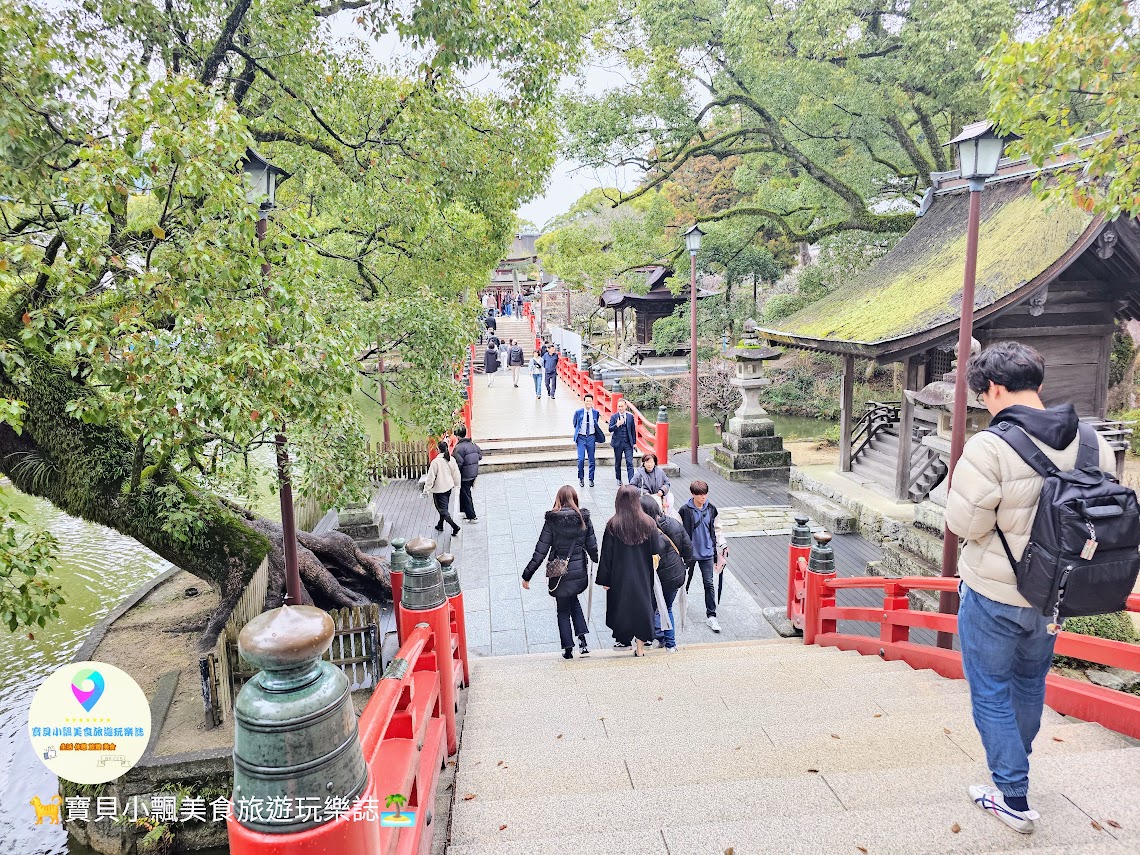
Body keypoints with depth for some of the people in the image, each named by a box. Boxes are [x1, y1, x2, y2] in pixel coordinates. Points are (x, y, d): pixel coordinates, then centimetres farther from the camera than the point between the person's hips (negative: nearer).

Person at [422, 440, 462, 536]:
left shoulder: (436, 462, -23)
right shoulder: (452, 460, -4)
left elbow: (431, 477, -18)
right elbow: (456, 474, 6)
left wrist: (426, 490, -10)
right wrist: (456, 484, 24)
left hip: (439, 489, -7)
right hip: (448, 487, 7)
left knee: (442, 509, 1)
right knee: (444, 507, 22)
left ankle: (455, 526, -10)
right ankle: (440, 525, 37)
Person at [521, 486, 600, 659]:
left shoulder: (552, 520, -12)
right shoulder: (584, 519, -5)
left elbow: (540, 551, -11)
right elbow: (592, 547, 1)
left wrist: (527, 575, -3)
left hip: (560, 574, -3)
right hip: (580, 572, 3)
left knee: (563, 610, 15)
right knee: (573, 600, 28)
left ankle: (568, 648, 17)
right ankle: (582, 637, 13)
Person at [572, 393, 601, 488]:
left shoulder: (595, 413, 2)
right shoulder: (578, 412, -4)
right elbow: (575, 425, 12)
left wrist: (597, 439, 14)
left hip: (591, 437, 2)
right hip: (581, 437, -2)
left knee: (591, 460, 7)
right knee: (581, 459, -9)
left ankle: (591, 479, 19)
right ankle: (581, 478, 10)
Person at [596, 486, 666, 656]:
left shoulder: (613, 525, -13)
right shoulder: (648, 522, -9)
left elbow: (606, 554, -10)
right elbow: (658, 549, -6)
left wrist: (604, 579, -2)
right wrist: (662, 536, 14)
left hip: (620, 575, -1)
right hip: (643, 575, 2)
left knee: (621, 606, 16)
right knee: (641, 605, 11)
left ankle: (624, 639, 24)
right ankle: (640, 646, 16)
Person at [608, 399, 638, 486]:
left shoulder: (630, 416, 5)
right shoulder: (613, 417, 0)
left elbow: (633, 430, 9)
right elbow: (610, 429, -7)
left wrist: (634, 442, 7)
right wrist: (617, 425, -25)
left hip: (628, 443, 0)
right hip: (618, 443, 0)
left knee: (630, 463, -8)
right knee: (617, 463, 11)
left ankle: (631, 481, -12)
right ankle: (619, 480, 28)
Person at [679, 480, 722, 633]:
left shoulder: (711, 509, -1)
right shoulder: (685, 510, -12)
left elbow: (712, 530, 9)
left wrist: (714, 550, 11)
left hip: (706, 553, 2)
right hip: (690, 552, -2)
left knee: (709, 583, -1)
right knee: (686, 579, 17)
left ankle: (711, 615, 5)